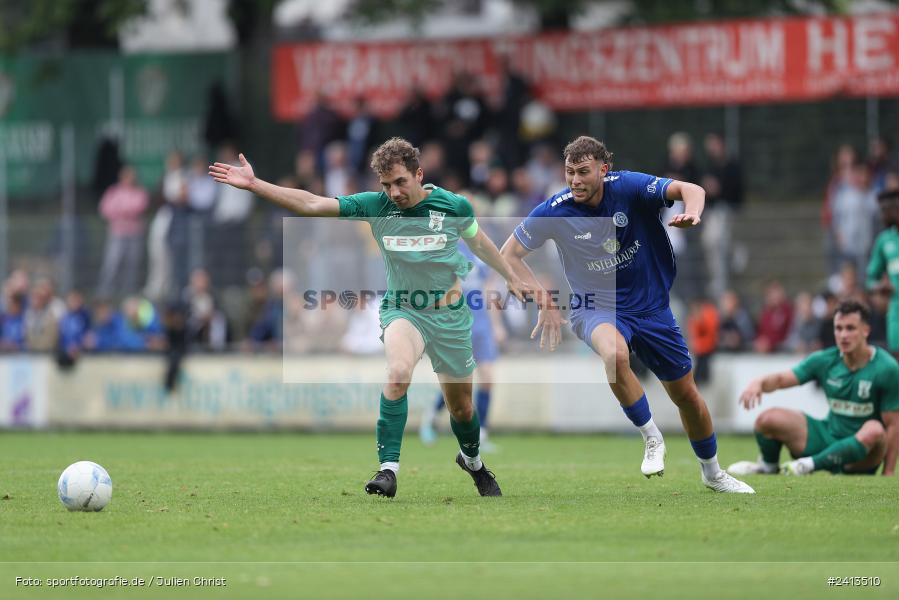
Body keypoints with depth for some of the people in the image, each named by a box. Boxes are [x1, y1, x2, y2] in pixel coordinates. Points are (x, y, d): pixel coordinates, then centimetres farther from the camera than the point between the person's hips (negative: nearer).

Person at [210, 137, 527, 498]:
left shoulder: (455, 206, -8)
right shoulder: (375, 206, -9)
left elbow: (478, 241, 14)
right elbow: (311, 204, -14)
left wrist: (510, 276, 25)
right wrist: (254, 184, -23)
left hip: (450, 315, 1)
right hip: (401, 309, -1)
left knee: (461, 405, 10)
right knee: (398, 371, -32)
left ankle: (473, 461, 43)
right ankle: (388, 468, -31)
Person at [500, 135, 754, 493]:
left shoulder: (628, 187, -14)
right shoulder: (555, 212, -14)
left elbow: (689, 190, -23)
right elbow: (509, 254, -5)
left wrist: (692, 213, -47)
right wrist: (545, 300, -14)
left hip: (650, 306, 2)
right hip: (597, 310, -2)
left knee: (687, 395, 10)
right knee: (614, 354, -38)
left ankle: (712, 474, 36)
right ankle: (651, 437, -17)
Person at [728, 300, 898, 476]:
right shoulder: (825, 360, -2)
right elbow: (781, 379, -5)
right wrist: (759, 383, -29)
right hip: (828, 436, 4)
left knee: (874, 430, -39)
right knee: (768, 419, -13)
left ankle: (810, 464, -26)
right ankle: (768, 466, 18)